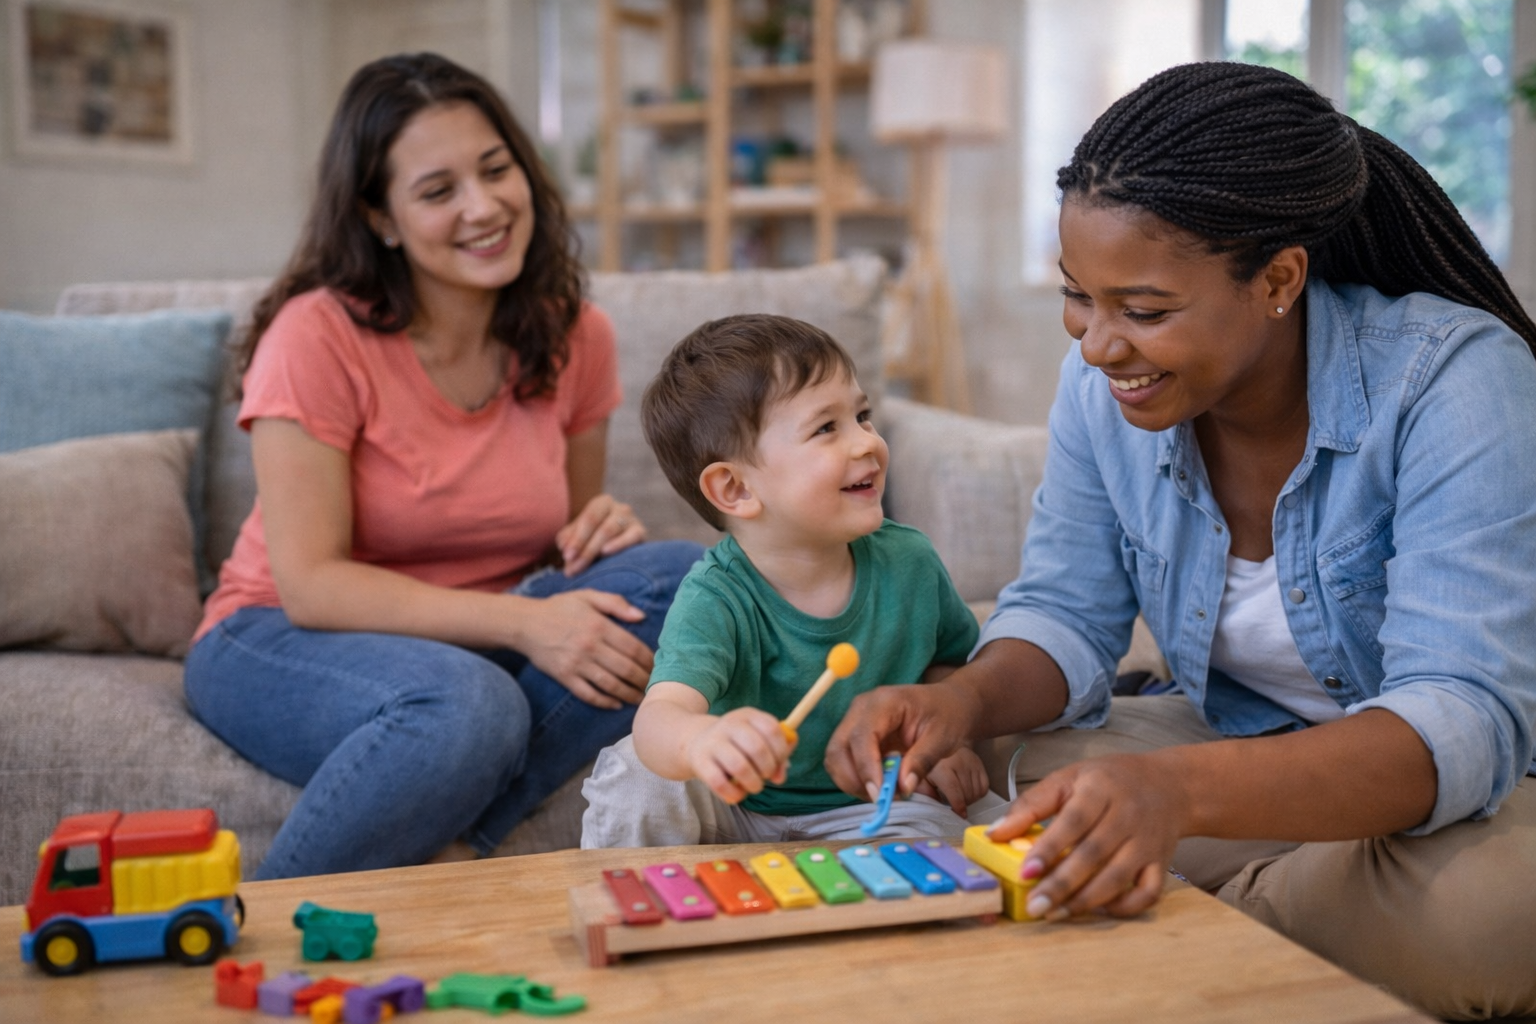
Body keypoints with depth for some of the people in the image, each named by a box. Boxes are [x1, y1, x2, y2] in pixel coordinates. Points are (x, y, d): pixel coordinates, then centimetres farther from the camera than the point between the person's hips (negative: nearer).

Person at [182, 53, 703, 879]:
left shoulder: (574, 336, -1)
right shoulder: (318, 334, -16)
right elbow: (310, 584, -20)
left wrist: (596, 528, -14)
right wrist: (522, 623, -29)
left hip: (478, 641, 5)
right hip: (284, 641, -5)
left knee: (679, 575, -21)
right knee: (466, 706, -38)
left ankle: (451, 849, -24)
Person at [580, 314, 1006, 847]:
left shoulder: (910, 564, -10)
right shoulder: (717, 600, -25)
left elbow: (949, 656, 12)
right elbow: (661, 712, -44)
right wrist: (701, 738, -68)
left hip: (866, 810, 3)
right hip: (734, 810, -2)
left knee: (928, 832, -27)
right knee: (635, 775, -28)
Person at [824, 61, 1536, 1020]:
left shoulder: (1455, 380, -26)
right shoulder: (1103, 384, -10)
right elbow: (1067, 618, -2)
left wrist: (1179, 791, -53)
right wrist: (964, 700, -27)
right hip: (1245, 752, 4)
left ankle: (1214, 907, -9)